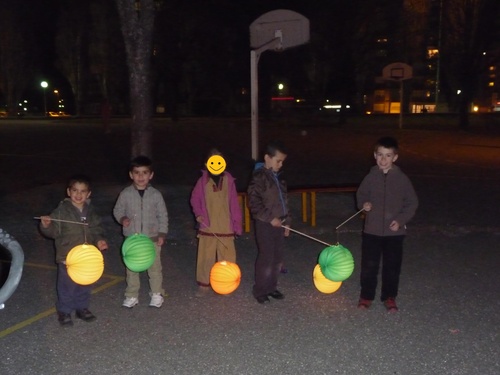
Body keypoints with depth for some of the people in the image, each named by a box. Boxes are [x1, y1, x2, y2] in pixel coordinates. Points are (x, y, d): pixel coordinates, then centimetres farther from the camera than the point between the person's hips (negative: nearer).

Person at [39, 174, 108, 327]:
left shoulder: (90, 211, 4)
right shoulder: (61, 211, -11)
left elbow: (96, 231, 12)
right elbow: (53, 231, -11)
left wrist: (99, 241, -6)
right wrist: (46, 226, -30)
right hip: (67, 257, -5)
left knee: (85, 285, 17)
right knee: (66, 286, 4)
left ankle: (82, 308, 34)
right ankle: (64, 311, 22)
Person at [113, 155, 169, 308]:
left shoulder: (156, 195, -5)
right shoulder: (125, 194, -4)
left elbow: (163, 215, 1)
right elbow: (117, 210, 7)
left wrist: (162, 233, -4)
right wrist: (122, 219, -13)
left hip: (152, 238, -1)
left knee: (154, 267, 8)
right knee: (131, 268, 10)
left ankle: (157, 294, 24)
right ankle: (131, 295, 23)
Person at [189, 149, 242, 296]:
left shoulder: (229, 180, 1)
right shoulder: (203, 181, -1)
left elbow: (234, 204, 4)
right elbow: (194, 199, 10)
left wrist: (237, 224, 3)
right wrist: (198, 213, -6)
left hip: (226, 227, 0)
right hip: (207, 227, 0)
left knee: (227, 257, 2)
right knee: (205, 257, 4)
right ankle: (204, 285, 17)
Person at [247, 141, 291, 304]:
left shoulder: (277, 177, 13)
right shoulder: (259, 177, -13)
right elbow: (254, 203, -18)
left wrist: (286, 222, 16)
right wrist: (270, 218, -19)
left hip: (278, 224, 8)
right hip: (265, 224, -8)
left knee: (277, 258, 12)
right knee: (266, 258, -3)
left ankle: (271, 287, 26)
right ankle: (260, 291, 10)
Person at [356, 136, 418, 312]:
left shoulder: (402, 179, -7)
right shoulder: (371, 177, -3)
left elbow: (412, 202, -1)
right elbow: (361, 194, 12)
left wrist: (401, 220, -11)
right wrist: (363, 204, -10)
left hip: (395, 232, -1)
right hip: (372, 230, 1)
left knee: (392, 266, 9)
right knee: (369, 265, 8)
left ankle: (389, 297, 26)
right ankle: (366, 295, 24)